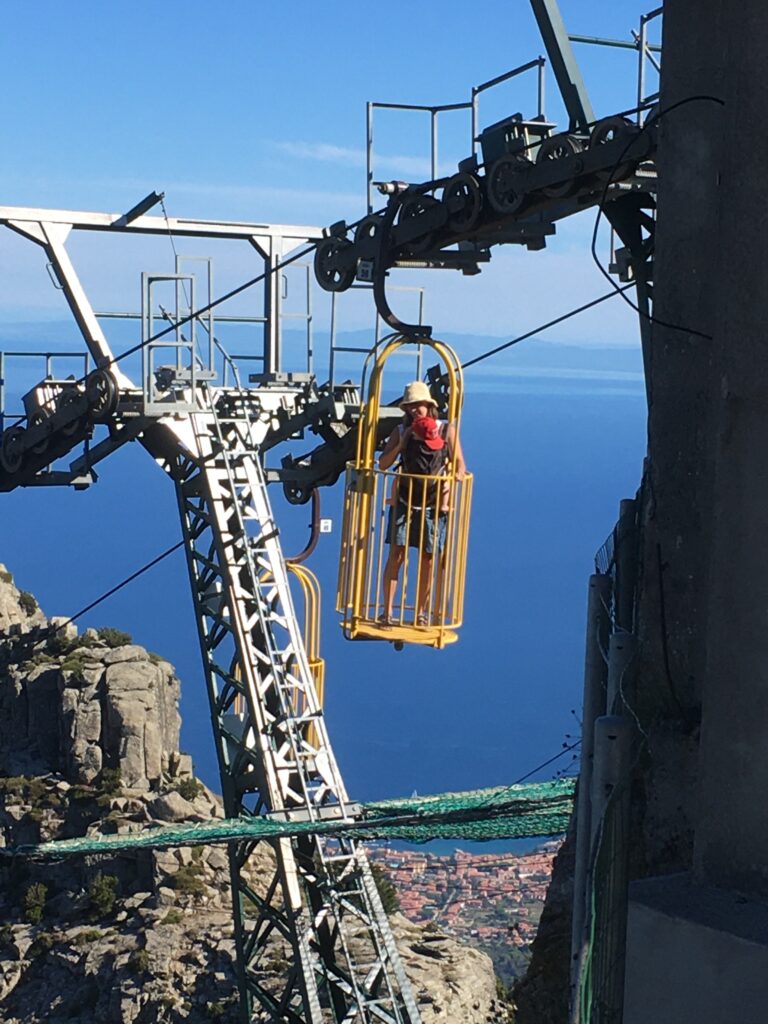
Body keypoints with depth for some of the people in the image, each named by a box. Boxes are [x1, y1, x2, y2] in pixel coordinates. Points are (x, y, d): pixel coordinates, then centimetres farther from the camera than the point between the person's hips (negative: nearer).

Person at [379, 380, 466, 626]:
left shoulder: (447, 430, 0)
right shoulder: (401, 431, 4)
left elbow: (459, 463, 1)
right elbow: (383, 464, -1)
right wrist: (402, 443, -12)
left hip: (434, 505, 0)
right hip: (404, 502, 0)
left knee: (427, 560, 3)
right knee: (396, 555, -7)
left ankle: (421, 613, 13)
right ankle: (388, 611, -4)